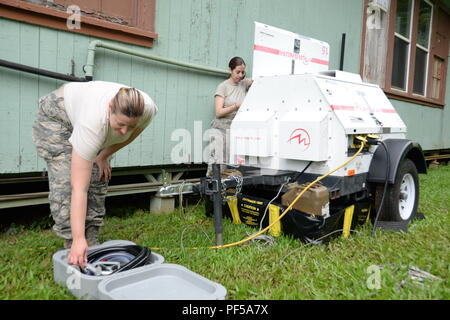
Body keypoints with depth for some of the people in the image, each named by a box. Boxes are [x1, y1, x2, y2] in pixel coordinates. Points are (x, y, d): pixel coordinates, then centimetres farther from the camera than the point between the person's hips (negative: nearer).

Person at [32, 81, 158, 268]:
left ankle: (91, 244, 4)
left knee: (98, 180, -5)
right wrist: (78, 240, -45)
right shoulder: (94, 122, -45)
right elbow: (79, 189, -43)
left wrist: (104, 156, -10)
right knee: (66, 181, -18)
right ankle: (74, 248, -7)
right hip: (57, 117, -5)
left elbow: (131, 133, -4)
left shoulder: (148, 109, -33)